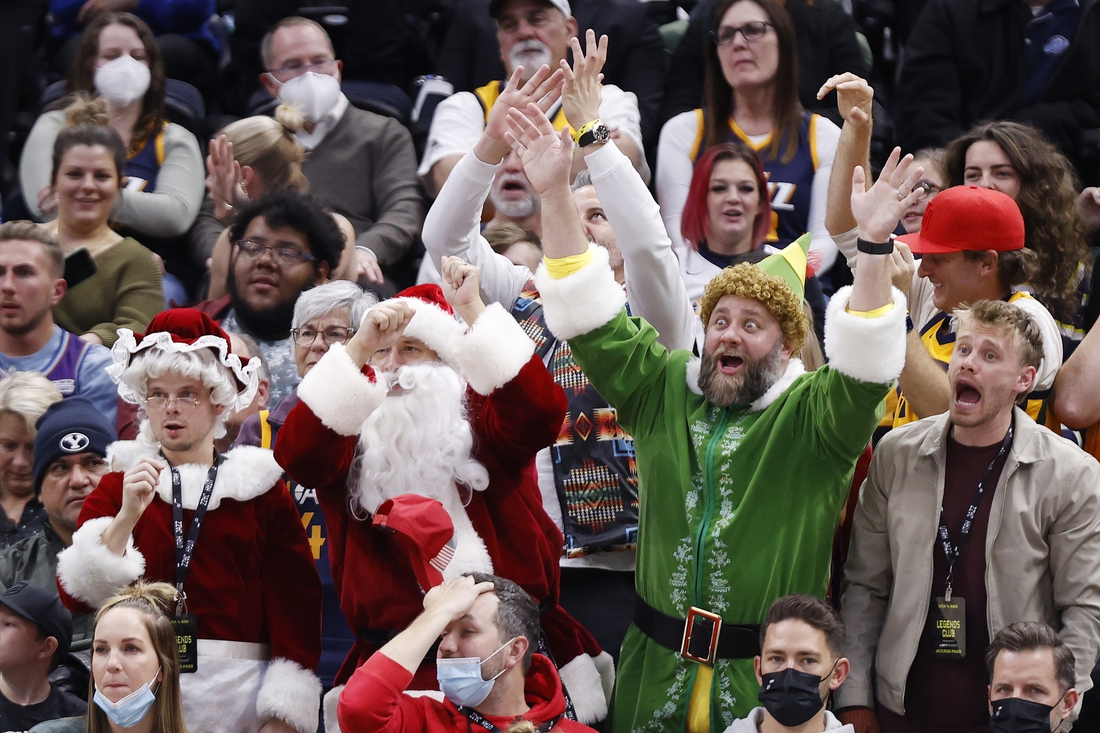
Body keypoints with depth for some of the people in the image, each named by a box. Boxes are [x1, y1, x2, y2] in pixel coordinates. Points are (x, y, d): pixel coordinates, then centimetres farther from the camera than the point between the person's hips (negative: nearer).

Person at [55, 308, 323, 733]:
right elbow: (77, 593, -3)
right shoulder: (119, 487, 10)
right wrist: (127, 515, -15)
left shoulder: (260, 488, 6)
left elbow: (294, 602, -1)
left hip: (240, 696, -1)